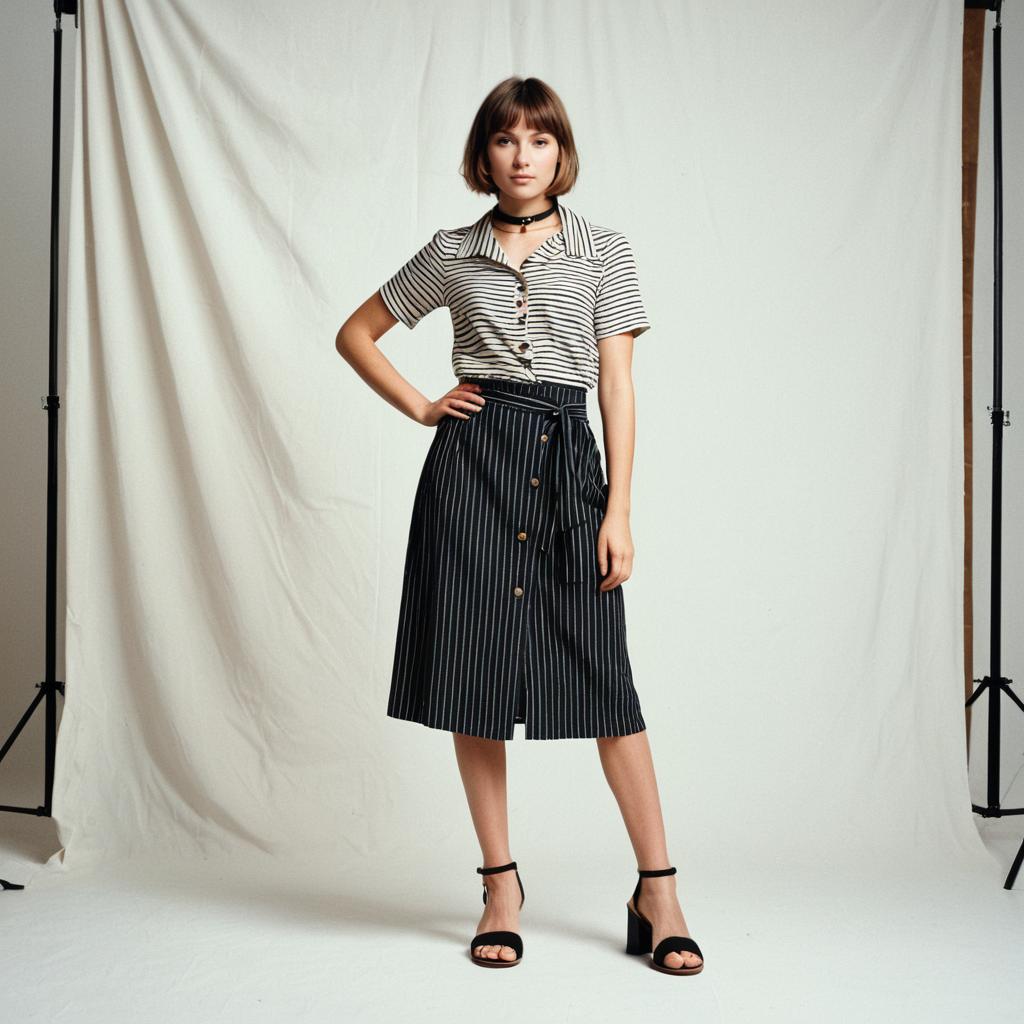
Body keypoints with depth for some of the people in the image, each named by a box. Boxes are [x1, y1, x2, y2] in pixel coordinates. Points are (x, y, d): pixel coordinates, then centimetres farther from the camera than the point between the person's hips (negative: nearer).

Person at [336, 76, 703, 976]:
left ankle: (658, 890, 6)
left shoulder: (604, 253, 7)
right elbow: (356, 334, 19)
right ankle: (501, 881, 15)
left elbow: (618, 387, 2)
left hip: (566, 464, -1)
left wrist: (619, 511, -5)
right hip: (471, 463, 1)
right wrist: (421, 407, 6)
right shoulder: (452, 254, 9)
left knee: (604, 680, -4)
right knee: (475, 670, 2)